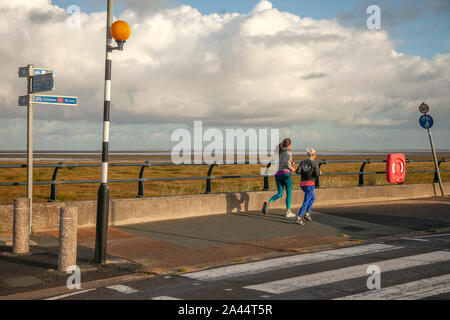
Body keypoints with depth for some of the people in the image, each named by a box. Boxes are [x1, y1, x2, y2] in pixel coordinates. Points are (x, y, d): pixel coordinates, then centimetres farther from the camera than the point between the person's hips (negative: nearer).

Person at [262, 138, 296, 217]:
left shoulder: (279, 152, 17)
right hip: (285, 174, -6)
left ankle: (268, 203, -18)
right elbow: (286, 162, -21)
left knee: (280, 194, 9)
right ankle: (288, 212, 12)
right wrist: (291, 168, -6)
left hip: (277, 174, 6)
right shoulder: (288, 152, -6)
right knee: (289, 193, 9)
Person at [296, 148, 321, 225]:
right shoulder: (315, 163, -3)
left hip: (302, 184, 6)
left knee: (313, 197, 26)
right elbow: (317, 174, -13)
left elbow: (298, 171, -4)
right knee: (306, 202, -5)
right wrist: (319, 173, 10)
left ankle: (307, 214, 18)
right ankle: (299, 218, -15)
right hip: (310, 184, -6)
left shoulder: (302, 162, 9)